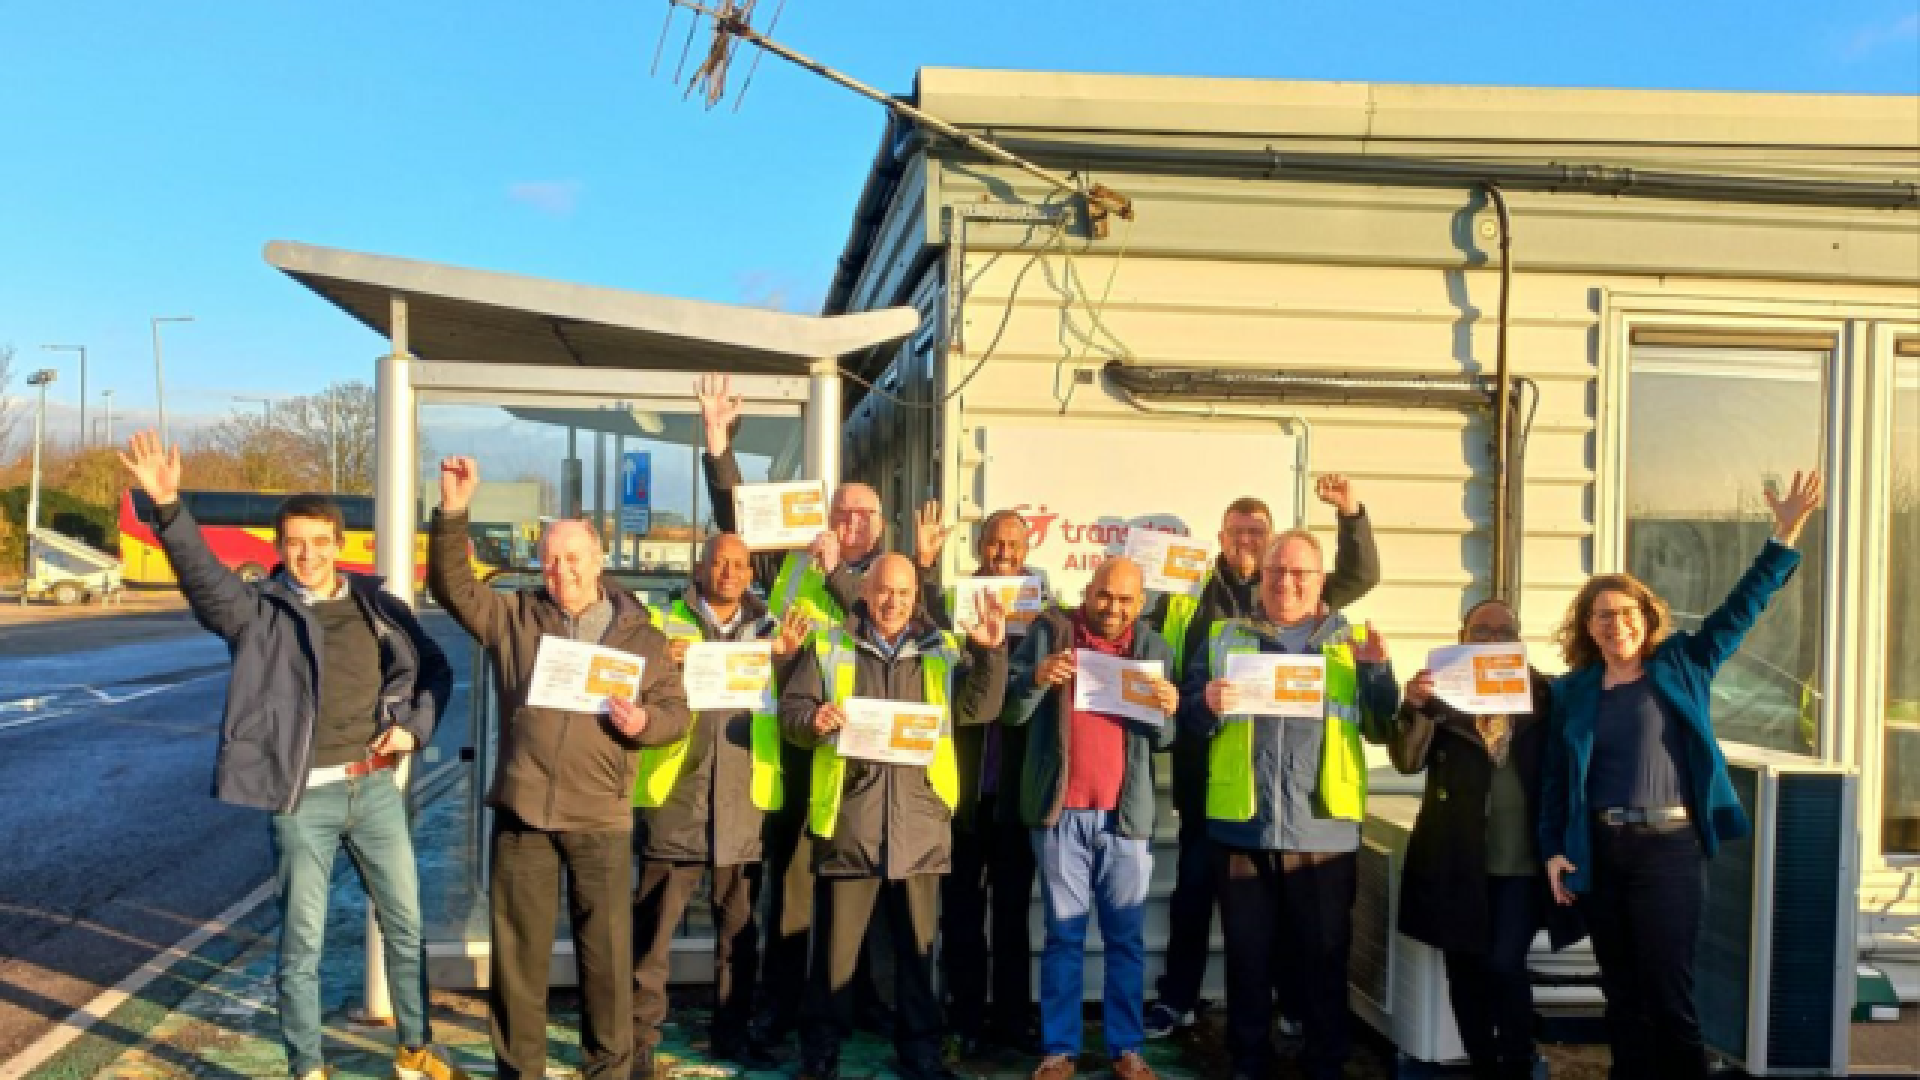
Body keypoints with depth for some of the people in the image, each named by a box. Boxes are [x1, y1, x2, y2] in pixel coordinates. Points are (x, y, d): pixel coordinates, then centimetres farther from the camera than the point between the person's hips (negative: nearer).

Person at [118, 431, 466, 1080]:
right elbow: (201, 576, -23)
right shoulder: (259, 611, -3)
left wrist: (414, 726, -1)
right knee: (301, 942, 5)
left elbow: (435, 668, 16)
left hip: (376, 787, 4)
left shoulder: (377, 605, 6)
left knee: (405, 926, 12)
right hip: (305, 797, -3)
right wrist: (167, 506, -39)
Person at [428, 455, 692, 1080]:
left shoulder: (640, 634, 7)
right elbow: (452, 585, 0)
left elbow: (677, 711, 8)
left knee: (607, 951, 5)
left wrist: (644, 722, -15)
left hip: (601, 817, 0)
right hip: (522, 809, 1)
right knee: (518, 949, 9)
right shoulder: (513, 616, 8)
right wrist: (453, 511, -11)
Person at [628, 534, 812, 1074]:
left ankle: (733, 1031, 23)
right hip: (676, 794, -3)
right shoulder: (666, 623, 5)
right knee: (654, 925, -1)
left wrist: (787, 659, -10)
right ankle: (640, 1036, 8)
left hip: (743, 799, 3)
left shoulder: (769, 629, 12)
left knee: (740, 927, 11)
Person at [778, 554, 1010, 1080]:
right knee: (836, 943, 5)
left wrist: (991, 653, -9)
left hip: (919, 820, 2)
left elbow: (977, 708, 3)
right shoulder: (830, 648, 5)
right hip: (850, 818, -2)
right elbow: (789, 710, 2)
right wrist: (814, 719, -20)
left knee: (917, 943, 11)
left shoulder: (941, 652, 12)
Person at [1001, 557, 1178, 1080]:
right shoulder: (1051, 630, 1)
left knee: (1126, 938, 7)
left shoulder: (1153, 647, 6)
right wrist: (1037, 678, -23)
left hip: (1127, 814, 1)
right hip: (1060, 810, -1)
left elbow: (1162, 742, 7)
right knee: (1063, 935, 7)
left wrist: (1166, 713, -15)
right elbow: (1009, 710, -3)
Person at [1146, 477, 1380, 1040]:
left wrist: (1350, 512, -13)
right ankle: (1177, 996, 21)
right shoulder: (1186, 596, 5)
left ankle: (1297, 1000, 23)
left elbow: (1360, 575, 0)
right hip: (1207, 766, 0)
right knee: (1195, 880, 9)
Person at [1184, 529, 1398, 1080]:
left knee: (1325, 958, 9)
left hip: (1323, 829, 0)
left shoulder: (1351, 642, 9)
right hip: (1241, 826, 0)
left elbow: (1382, 729, 3)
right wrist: (1208, 705, -17)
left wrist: (1377, 671, -13)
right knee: (1247, 957, 10)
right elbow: (1187, 720, 5)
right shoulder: (1225, 637, 8)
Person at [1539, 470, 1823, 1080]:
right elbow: (1555, 777, 9)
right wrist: (1553, 850, 1)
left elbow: (1740, 609, 0)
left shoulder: (1681, 666, 5)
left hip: (1670, 848, -2)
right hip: (1598, 852, 2)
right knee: (1621, 995, 12)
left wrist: (1785, 536, -9)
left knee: (1669, 996, 0)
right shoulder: (1573, 690, 7)